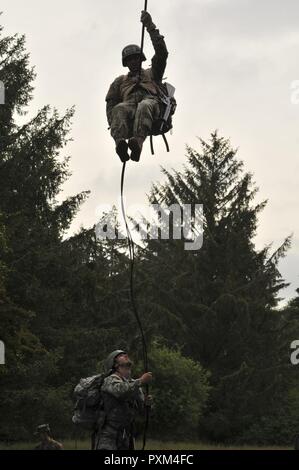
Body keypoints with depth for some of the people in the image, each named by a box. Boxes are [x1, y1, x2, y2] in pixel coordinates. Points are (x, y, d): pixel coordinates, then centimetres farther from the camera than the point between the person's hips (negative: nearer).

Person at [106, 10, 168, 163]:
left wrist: (150, 26, 17)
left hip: (151, 101, -1)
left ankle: (137, 144, -66)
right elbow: (111, 102, 23)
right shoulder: (121, 80, 39)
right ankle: (120, 143, -65)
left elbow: (162, 53, 21)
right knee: (120, 109, -37)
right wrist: (112, 123, 0)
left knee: (144, 106, -41)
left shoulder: (152, 73, 37)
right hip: (129, 103, 1)